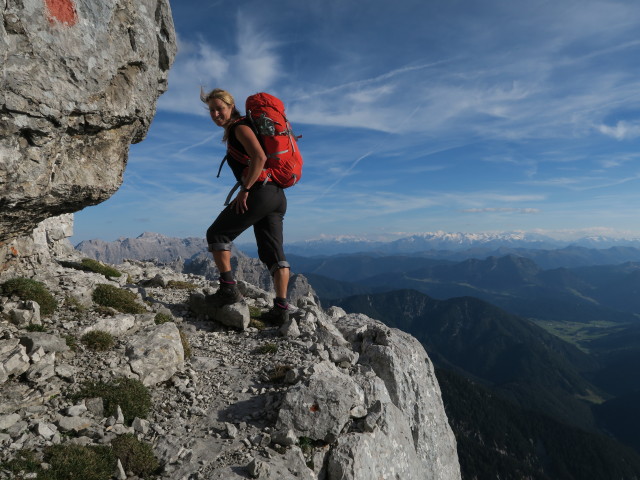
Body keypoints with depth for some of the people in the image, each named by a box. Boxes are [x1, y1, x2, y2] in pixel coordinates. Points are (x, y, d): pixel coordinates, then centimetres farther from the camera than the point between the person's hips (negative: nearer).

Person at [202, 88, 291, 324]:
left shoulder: (240, 127, -2)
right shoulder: (233, 132, 27)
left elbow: (260, 158, -18)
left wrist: (244, 190, -16)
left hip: (261, 192, -10)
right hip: (277, 195, 10)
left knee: (217, 234, 2)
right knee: (273, 252, 4)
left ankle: (228, 289, -1)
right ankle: (281, 307, 3)